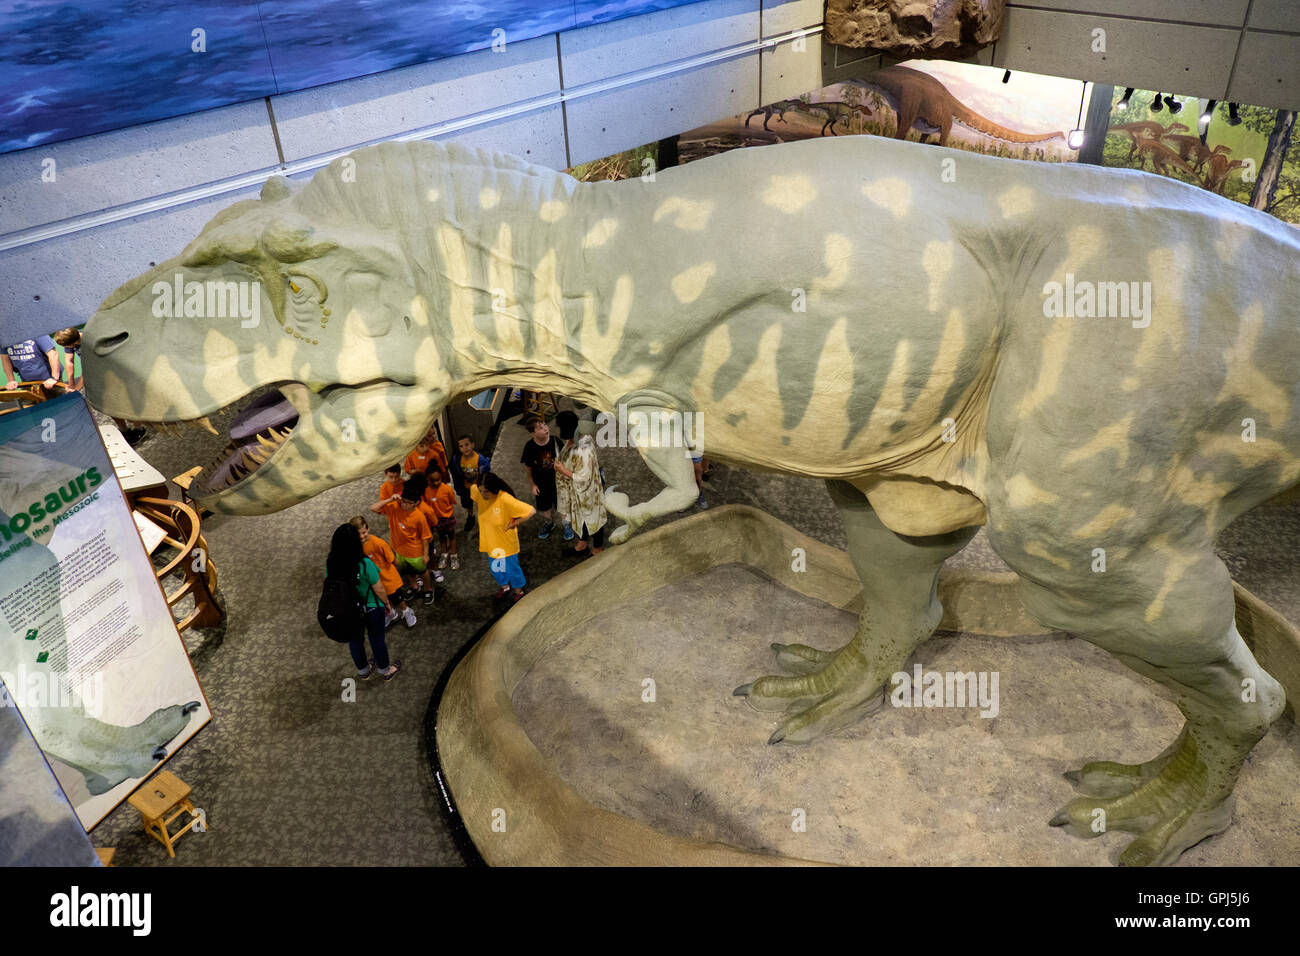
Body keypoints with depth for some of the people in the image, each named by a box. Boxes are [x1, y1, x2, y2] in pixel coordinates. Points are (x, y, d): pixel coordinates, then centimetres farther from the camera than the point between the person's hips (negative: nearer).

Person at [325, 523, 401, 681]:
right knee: (377, 639, 21)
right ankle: (385, 670, 44)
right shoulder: (364, 564, -33)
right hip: (371, 608, -4)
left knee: (355, 640, 28)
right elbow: (379, 589, -22)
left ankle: (363, 671, 52)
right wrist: (387, 602, -1)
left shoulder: (330, 563, -20)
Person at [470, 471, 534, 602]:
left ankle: (519, 591, 45)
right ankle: (505, 586, 56)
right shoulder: (478, 492, -18)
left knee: (511, 568, 17)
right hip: (490, 541, 5)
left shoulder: (506, 500, -34)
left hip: (506, 543, -5)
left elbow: (532, 511, -33)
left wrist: (513, 524, -23)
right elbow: (471, 488, 8)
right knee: (495, 568, 27)